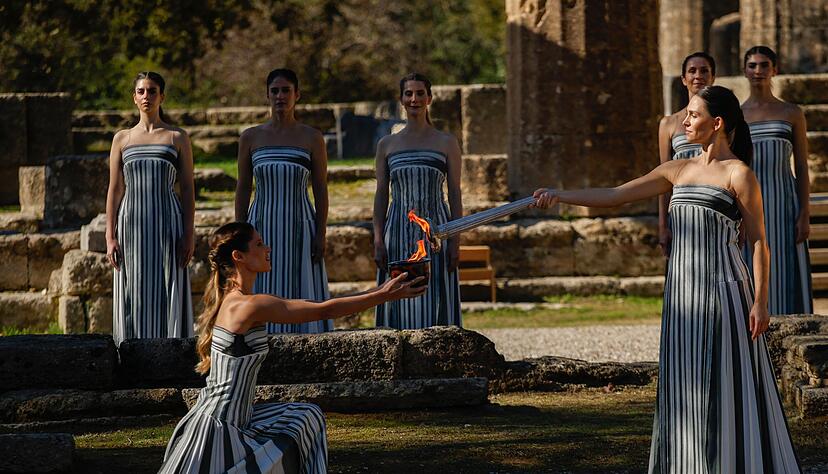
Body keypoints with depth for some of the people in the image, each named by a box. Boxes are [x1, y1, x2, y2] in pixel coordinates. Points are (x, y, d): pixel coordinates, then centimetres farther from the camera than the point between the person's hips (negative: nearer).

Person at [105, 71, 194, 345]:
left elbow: (187, 190, 3)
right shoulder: (122, 139, 10)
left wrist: (188, 236, -5)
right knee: (133, 299, 1)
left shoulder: (177, 138, 5)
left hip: (166, 223, -2)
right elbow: (115, 190, 9)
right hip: (131, 225, 2)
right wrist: (110, 237, 1)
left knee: (166, 296, -3)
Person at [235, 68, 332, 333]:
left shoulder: (312, 138, 3)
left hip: (299, 230, -1)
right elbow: (243, 189, 8)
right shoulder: (250, 138, 6)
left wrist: (321, 235, -5)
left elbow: (321, 190, 3)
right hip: (262, 231, 1)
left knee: (300, 296, -1)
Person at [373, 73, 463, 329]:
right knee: (401, 305, -1)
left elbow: (455, 194, 4)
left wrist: (455, 241, -5)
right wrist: (378, 241, 0)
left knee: (434, 303, -3)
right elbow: (381, 195, 9)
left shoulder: (447, 143, 6)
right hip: (398, 232, 2)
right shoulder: (387, 145, 10)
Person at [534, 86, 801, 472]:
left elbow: (759, 241, -6)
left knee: (725, 383, -5)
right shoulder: (677, 171, 14)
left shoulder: (738, 174, -5)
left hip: (722, 288, -6)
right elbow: (615, 196, 13)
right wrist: (561, 196, 3)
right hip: (682, 288, 6)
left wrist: (761, 302, -12)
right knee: (684, 383, 6)